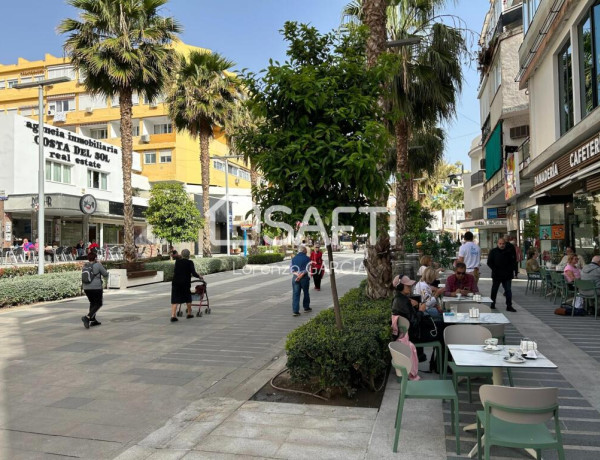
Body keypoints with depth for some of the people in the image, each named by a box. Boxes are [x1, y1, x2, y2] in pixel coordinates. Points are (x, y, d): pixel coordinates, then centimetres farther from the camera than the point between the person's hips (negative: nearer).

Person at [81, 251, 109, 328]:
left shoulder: (85, 266, 6)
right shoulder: (98, 265, -10)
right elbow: (105, 275, 0)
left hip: (86, 288, 6)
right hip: (96, 288, -6)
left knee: (92, 303, 22)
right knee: (98, 304, 5)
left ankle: (93, 320, 23)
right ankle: (87, 317, -14)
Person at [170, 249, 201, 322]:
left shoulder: (177, 261, 9)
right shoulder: (190, 262, -4)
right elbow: (194, 273, -11)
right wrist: (199, 277, 9)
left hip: (176, 282, 2)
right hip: (185, 283, -2)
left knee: (175, 300, 0)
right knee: (188, 298, 17)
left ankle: (173, 315, -13)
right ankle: (189, 314, 29)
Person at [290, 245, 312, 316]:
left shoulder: (294, 258, 9)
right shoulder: (307, 258, -4)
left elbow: (291, 268, 0)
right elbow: (307, 269, -14)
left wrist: (296, 274, -12)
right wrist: (301, 275, -16)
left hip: (295, 278, 3)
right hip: (304, 278, -3)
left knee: (295, 294, 1)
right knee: (306, 293, 16)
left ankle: (295, 311, -5)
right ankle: (306, 307, 29)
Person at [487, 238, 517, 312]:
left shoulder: (509, 252, 5)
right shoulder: (493, 252, 0)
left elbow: (513, 262, 11)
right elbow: (489, 263, -3)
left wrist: (510, 270, -3)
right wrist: (495, 270, -14)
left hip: (507, 275, 1)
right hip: (496, 275, -1)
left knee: (508, 291, -1)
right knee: (494, 290, 9)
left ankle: (509, 306, 4)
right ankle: (492, 304, 21)